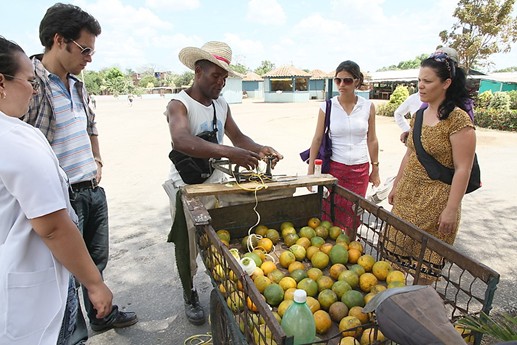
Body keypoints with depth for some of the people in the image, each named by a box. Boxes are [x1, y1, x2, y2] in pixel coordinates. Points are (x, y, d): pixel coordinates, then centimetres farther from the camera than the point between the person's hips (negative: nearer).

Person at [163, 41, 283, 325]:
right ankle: (189, 295, 32)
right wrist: (229, 152, -49)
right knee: (187, 245, 10)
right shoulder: (179, 104, -17)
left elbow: (237, 136, 11)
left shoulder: (221, 105, 4)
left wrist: (260, 149, -10)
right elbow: (182, 141, -36)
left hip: (216, 183, 5)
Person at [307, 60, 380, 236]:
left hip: (360, 169, 2)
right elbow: (317, 139, 0)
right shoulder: (327, 107, -4)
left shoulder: (368, 106, 0)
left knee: (353, 217, 10)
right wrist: (310, 170, -2)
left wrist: (375, 169, 10)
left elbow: (372, 140, 7)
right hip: (334, 167, -1)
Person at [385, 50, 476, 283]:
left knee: (427, 260, 8)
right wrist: (396, 186, 18)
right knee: (397, 251, 14)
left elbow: (463, 169, -16)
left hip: (436, 199, -7)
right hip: (407, 193, 7)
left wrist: (451, 209, -17)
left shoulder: (458, 119, -15)